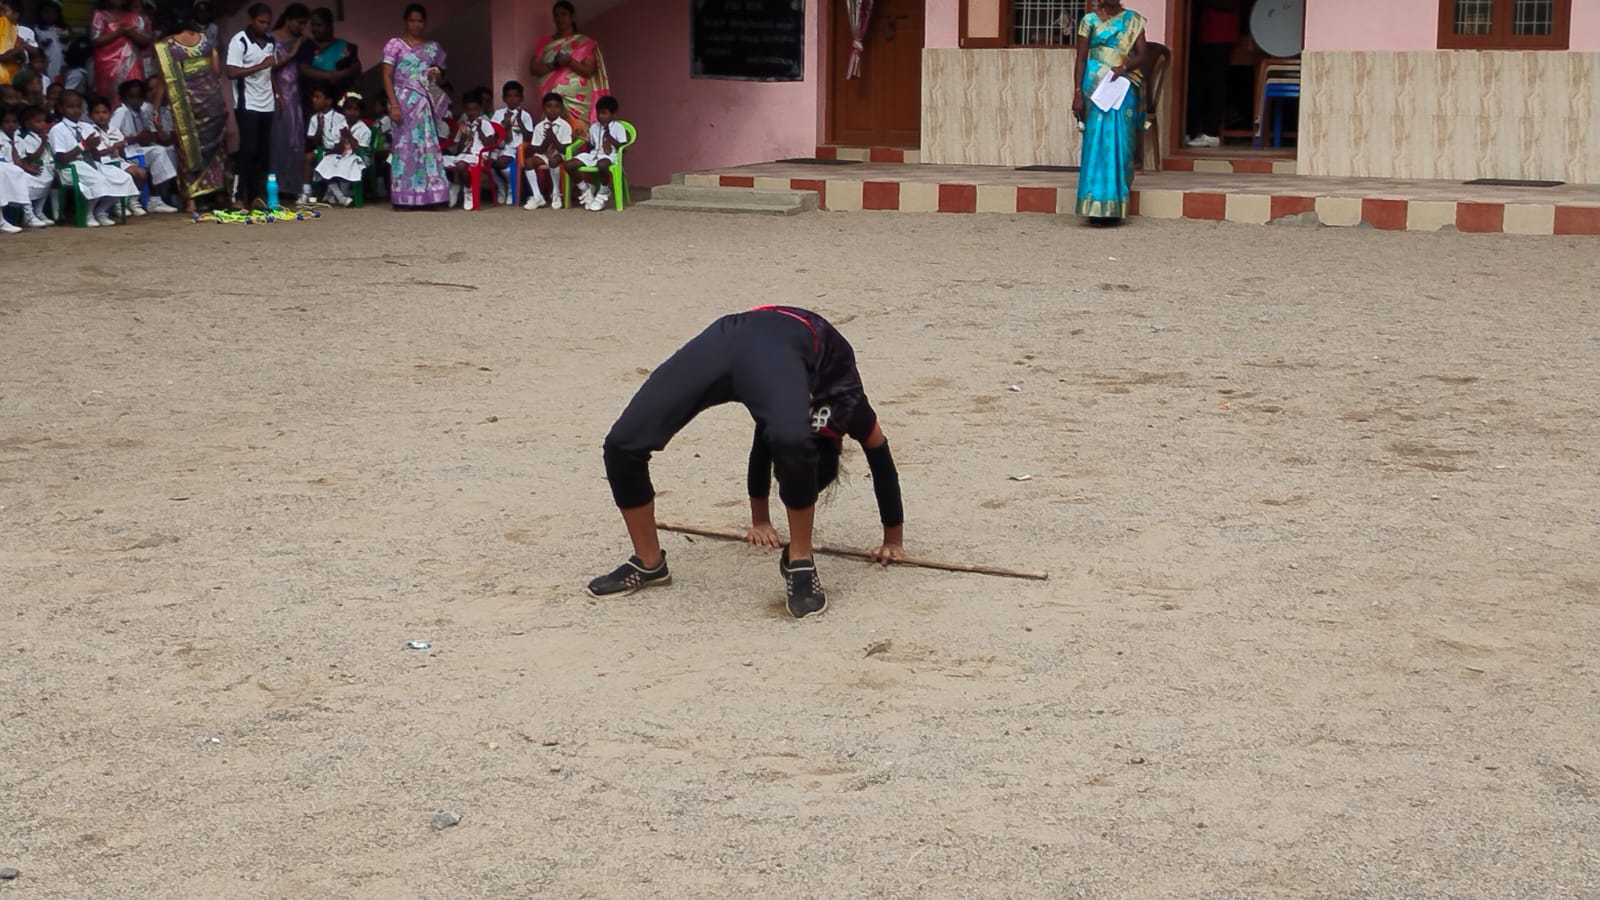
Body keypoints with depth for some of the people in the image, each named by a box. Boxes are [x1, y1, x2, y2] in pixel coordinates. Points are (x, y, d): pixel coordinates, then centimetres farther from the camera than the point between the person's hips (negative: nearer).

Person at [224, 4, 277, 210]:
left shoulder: (271, 41, 11)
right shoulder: (239, 41, -9)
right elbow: (232, 72, -16)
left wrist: (277, 94, 6)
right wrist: (260, 66, -21)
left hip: (267, 104, 6)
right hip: (247, 104, -6)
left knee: (263, 152, 5)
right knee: (248, 150, -7)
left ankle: (258, 195, 8)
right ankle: (241, 196, -3)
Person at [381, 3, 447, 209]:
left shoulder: (433, 48, 15)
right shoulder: (395, 44, 1)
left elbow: (439, 78, 24)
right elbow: (387, 76, -5)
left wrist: (437, 76, -1)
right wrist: (393, 104, -15)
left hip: (427, 103, 5)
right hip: (405, 101, -5)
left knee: (428, 145, 0)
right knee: (406, 144, -7)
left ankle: (426, 195, 2)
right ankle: (404, 197, -6)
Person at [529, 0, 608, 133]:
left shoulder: (585, 43, 7)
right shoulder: (545, 43, 15)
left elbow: (589, 71, -2)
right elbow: (533, 68, 6)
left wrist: (569, 62, -19)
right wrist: (553, 65, -13)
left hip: (576, 101, -3)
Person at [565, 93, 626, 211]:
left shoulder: (618, 127, 1)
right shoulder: (594, 127, 15)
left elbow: (622, 147, -8)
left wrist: (609, 136, -15)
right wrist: (586, 141, -2)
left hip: (610, 156, -5)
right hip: (594, 154, 5)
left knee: (602, 164, -45)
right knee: (569, 165, -18)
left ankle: (604, 193, -15)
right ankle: (585, 189, 5)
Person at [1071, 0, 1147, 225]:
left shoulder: (1133, 20, 7)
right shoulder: (1089, 20, 4)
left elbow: (1141, 55, 1)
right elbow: (1081, 59, 1)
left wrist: (1124, 68, -19)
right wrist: (1078, 93, -7)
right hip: (1096, 87, -1)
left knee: (1120, 140, 0)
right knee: (1097, 141, -6)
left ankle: (1115, 204, 9)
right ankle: (1099, 207, -6)